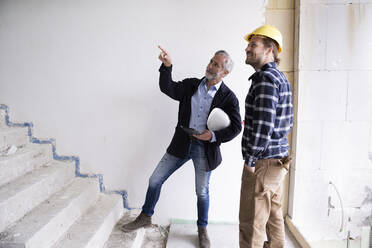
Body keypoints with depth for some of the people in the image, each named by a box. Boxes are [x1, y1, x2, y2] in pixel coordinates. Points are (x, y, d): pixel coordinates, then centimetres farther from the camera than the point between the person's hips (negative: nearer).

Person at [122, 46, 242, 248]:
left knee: (202, 192, 11)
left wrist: (214, 136, -18)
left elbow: (236, 127, -6)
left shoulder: (228, 97, -6)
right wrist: (167, 66, -20)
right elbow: (168, 89, -7)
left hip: (205, 148, -3)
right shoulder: (191, 85, 3)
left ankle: (202, 230, 34)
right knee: (155, 180, 7)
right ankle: (145, 217, 29)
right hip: (182, 143, 3)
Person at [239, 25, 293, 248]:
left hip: (263, 163, -10)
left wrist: (251, 160, -17)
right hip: (278, 160, 10)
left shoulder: (266, 77, -18)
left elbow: (263, 124, -24)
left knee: (251, 223, 1)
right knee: (273, 216, 22)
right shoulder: (281, 78, 13)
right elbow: (287, 122, 18)